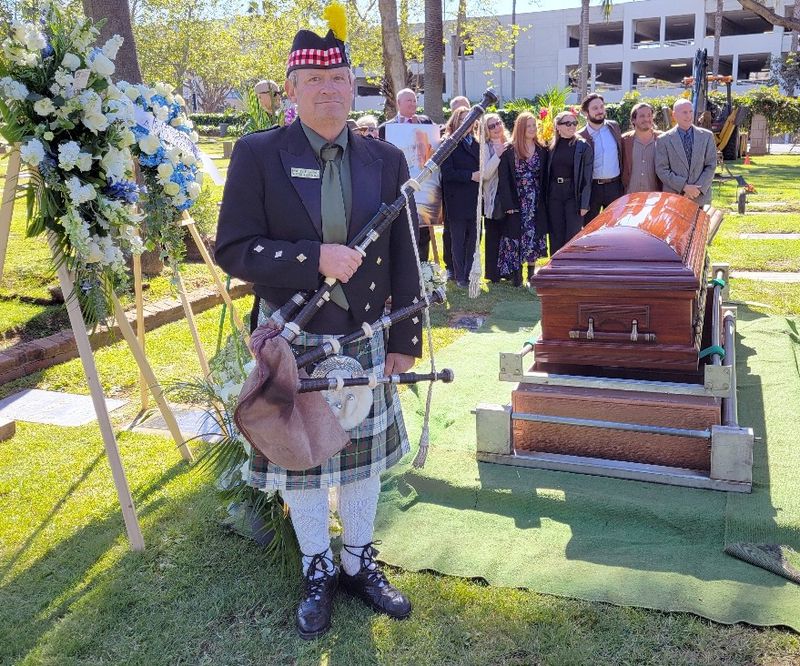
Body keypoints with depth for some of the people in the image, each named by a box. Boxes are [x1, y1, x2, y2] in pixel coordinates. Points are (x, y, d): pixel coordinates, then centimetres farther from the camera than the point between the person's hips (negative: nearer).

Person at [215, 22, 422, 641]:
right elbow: (233, 250, -11)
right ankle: (317, 572, 32)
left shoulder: (386, 160, 0)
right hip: (293, 341, -2)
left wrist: (405, 339, 1)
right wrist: (315, 260, -22)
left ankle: (360, 563, 35)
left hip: (365, 339, 2)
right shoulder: (258, 155, -7)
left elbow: (404, 258, 3)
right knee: (300, 458, 11)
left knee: (363, 454, 14)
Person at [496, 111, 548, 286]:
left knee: (534, 236, 3)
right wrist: (508, 204, -12)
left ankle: (531, 275, 13)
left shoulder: (542, 150, 6)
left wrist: (544, 198, -1)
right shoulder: (509, 150, -3)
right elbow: (504, 178, -6)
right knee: (516, 236, 0)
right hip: (516, 201, -2)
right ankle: (516, 274, 8)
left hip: (536, 201, 2)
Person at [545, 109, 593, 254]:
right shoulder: (552, 146, 7)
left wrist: (584, 204, -11)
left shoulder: (583, 147, -3)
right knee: (556, 236, 8)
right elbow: (547, 173, 9)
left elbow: (587, 177, -6)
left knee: (573, 236, -1)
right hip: (554, 194, 3)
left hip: (573, 194, -3)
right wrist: (545, 196, 2)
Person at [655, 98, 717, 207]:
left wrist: (698, 189, -9)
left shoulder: (707, 136, 9)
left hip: (701, 198, 2)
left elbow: (711, 166, 5)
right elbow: (662, 170, -4)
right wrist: (684, 187, -13)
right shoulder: (664, 140, 2)